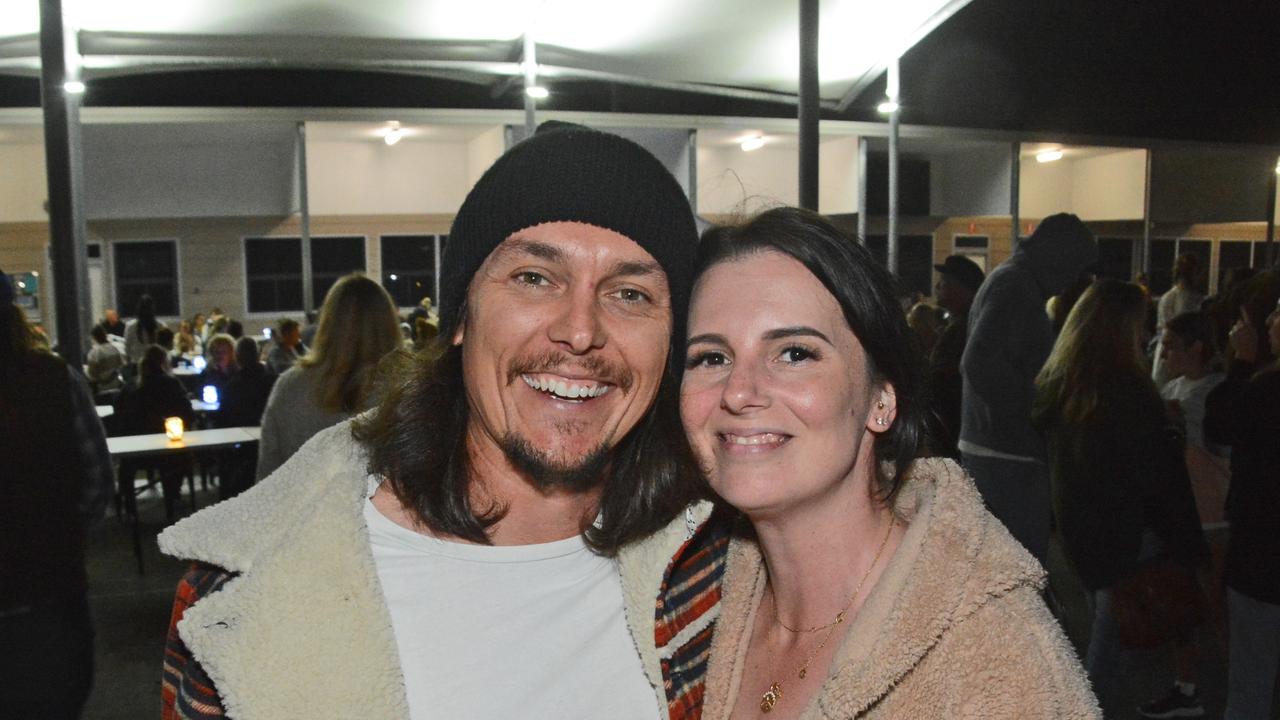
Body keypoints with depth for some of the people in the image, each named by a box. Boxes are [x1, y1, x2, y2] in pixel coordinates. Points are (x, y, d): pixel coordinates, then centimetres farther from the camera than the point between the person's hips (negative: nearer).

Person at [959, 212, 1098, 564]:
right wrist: (1024, 423, -17)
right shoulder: (1016, 285, -13)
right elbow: (981, 363, -26)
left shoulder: (1006, 279, 19)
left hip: (983, 449, 10)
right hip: (1009, 456, -10)